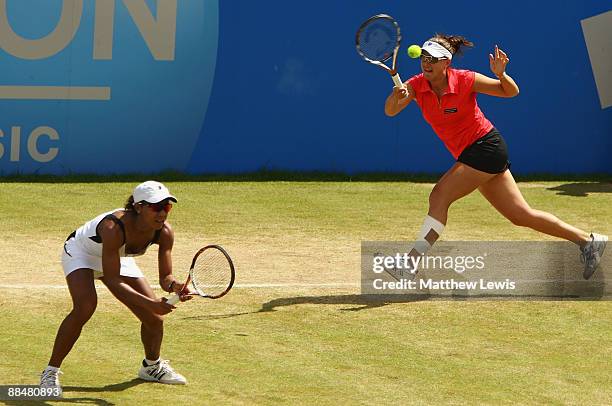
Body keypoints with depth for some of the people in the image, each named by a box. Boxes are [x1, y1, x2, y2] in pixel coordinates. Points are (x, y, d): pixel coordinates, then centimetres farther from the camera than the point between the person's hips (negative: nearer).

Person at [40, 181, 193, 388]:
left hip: (118, 258, 6)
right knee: (85, 307, -31)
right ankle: (51, 372, -19)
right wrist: (149, 303, -48)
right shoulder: (114, 228, -42)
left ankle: (152, 366, 30)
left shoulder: (164, 232, -25)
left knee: (154, 318, -2)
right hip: (81, 252, -6)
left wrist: (175, 286, -42)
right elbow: (112, 281, -40)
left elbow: (165, 276, -18)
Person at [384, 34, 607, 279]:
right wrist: (396, 96, -37)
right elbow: (390, 111, -16)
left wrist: (501, 74, -26)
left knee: (439, 196, -19)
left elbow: (511, 92, -5)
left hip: (486, 146, -7)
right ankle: (588, 241, 18)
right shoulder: (416, 85, -3)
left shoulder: (465, 80, -15)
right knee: (521, 215, 9)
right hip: (468, 155, 7)